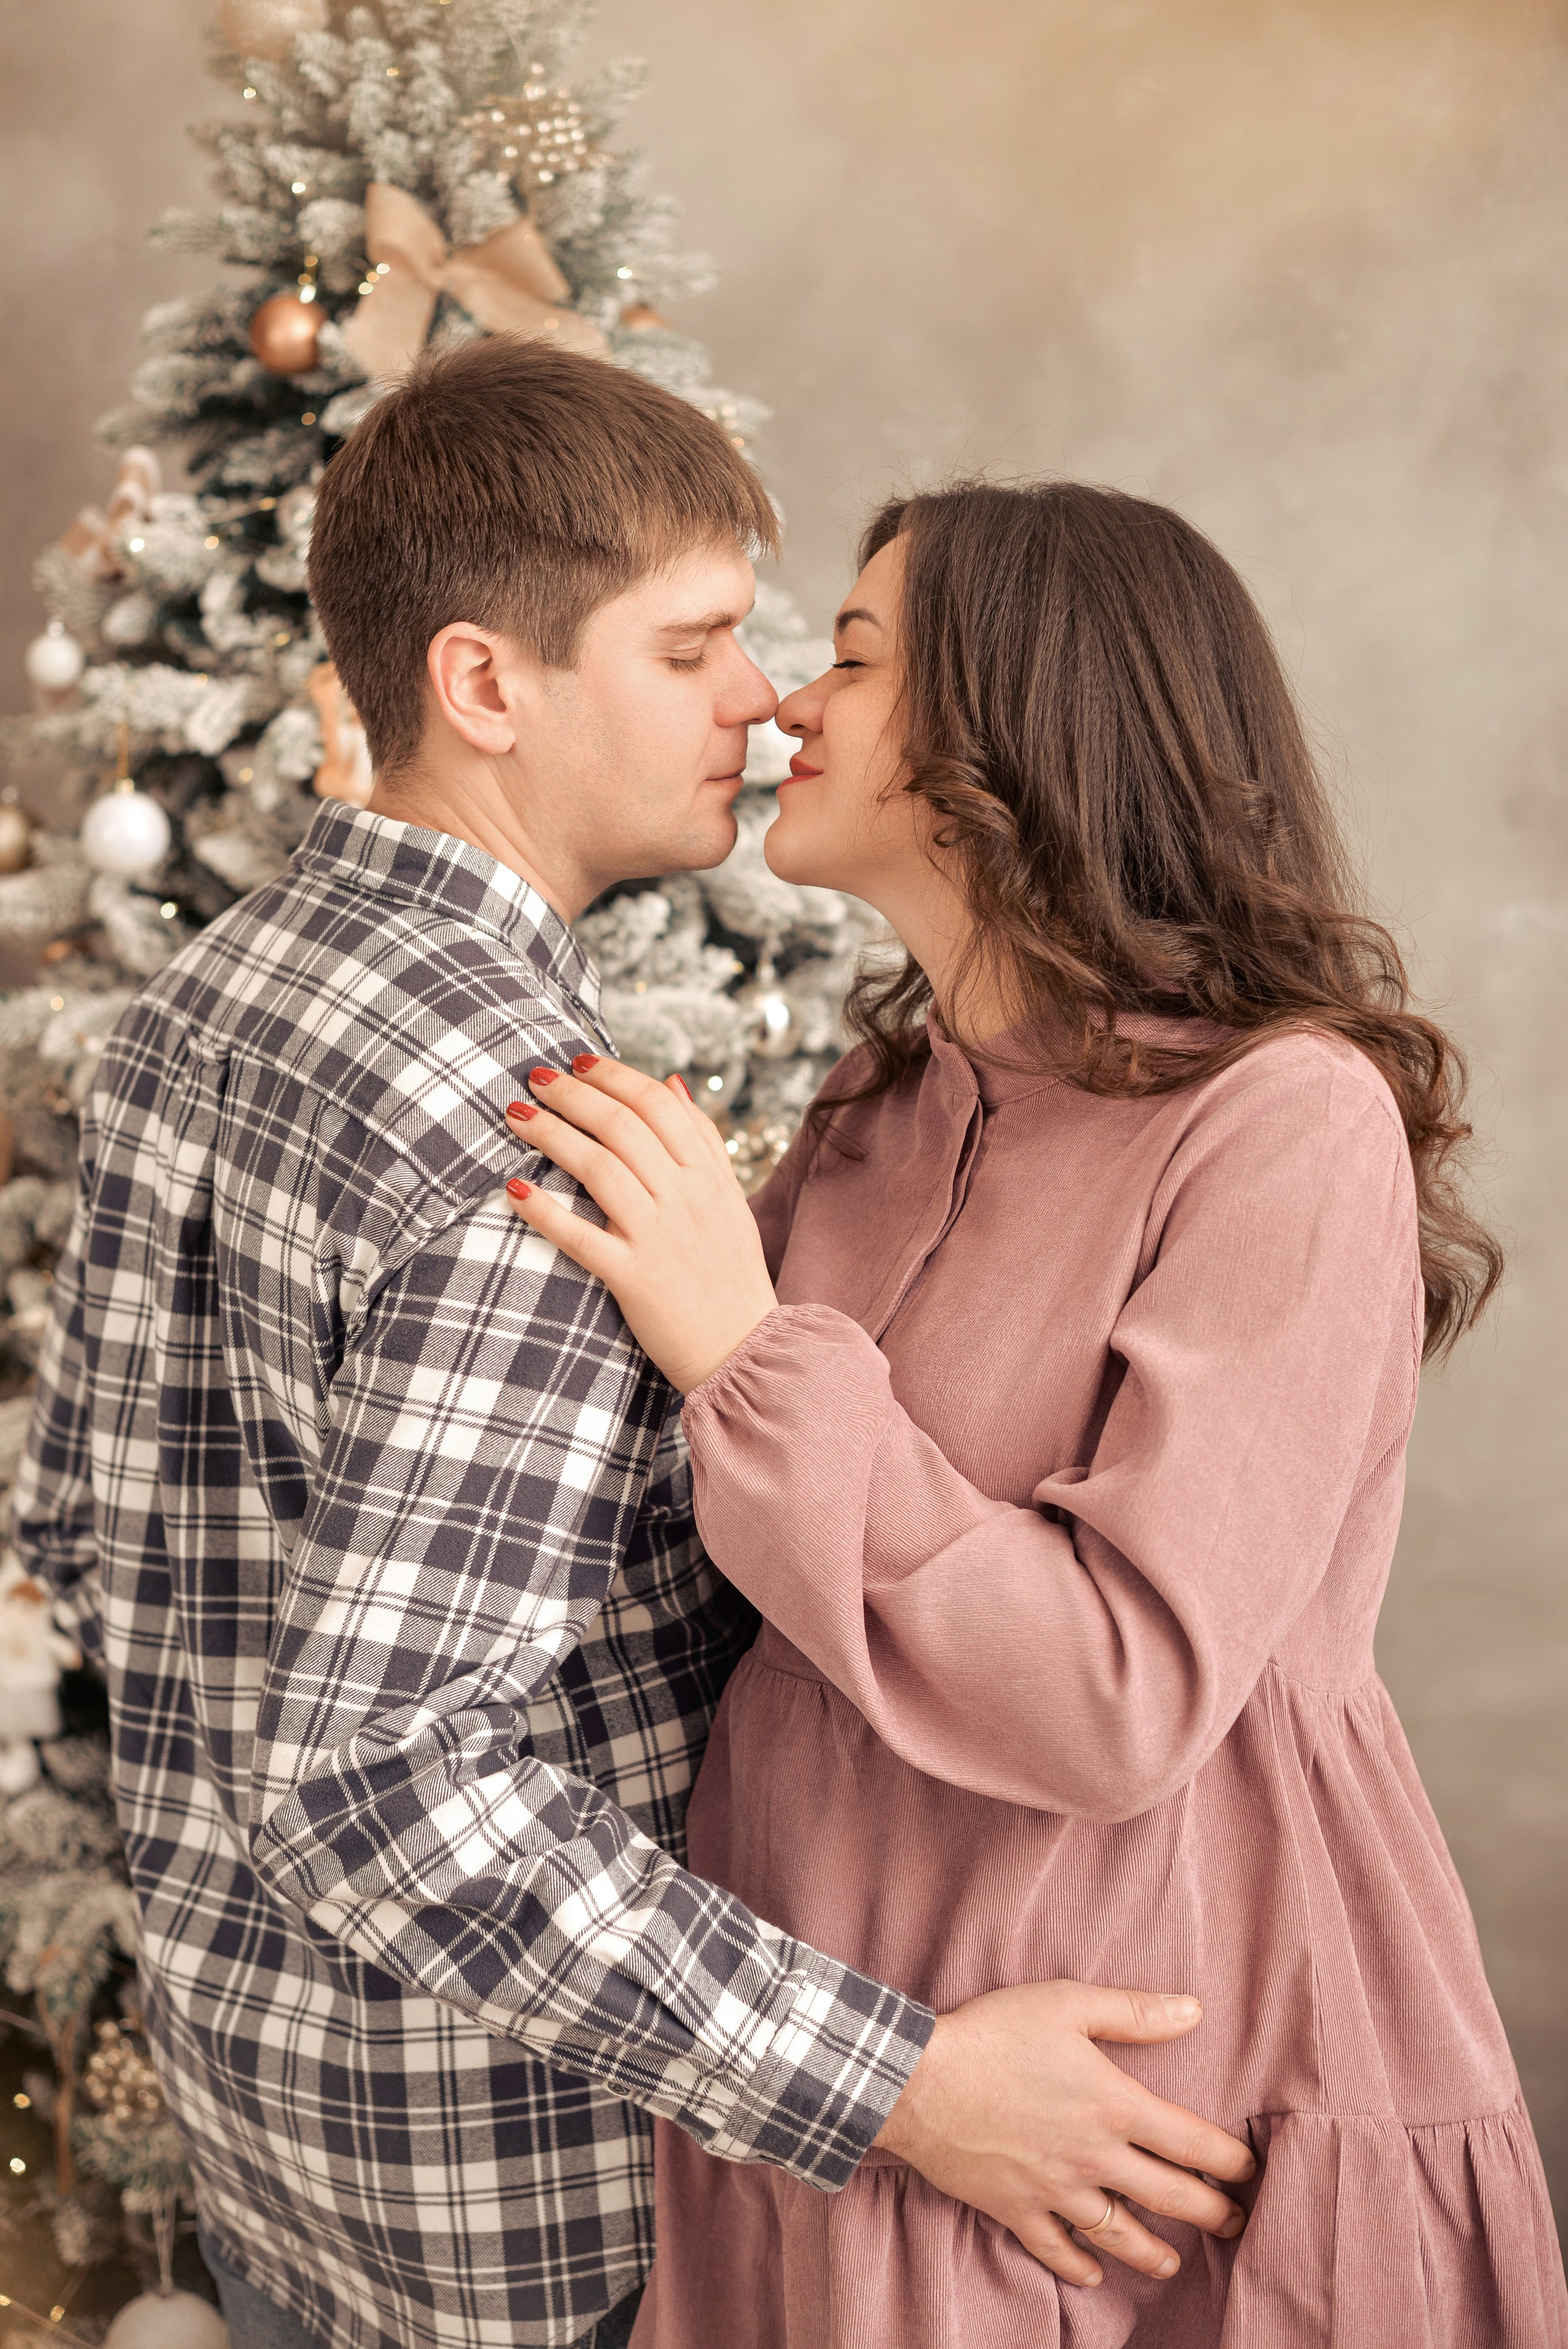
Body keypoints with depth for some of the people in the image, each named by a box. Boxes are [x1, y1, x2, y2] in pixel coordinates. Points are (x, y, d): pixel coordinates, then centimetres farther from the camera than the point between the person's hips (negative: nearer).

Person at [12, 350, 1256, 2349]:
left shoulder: (198, 1004, 0)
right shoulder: (534, 1132, -29)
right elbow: (371, 1779, -32)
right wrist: (895, 2083, -30)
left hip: (238, 2021, 8)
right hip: (506, 2174, -8)